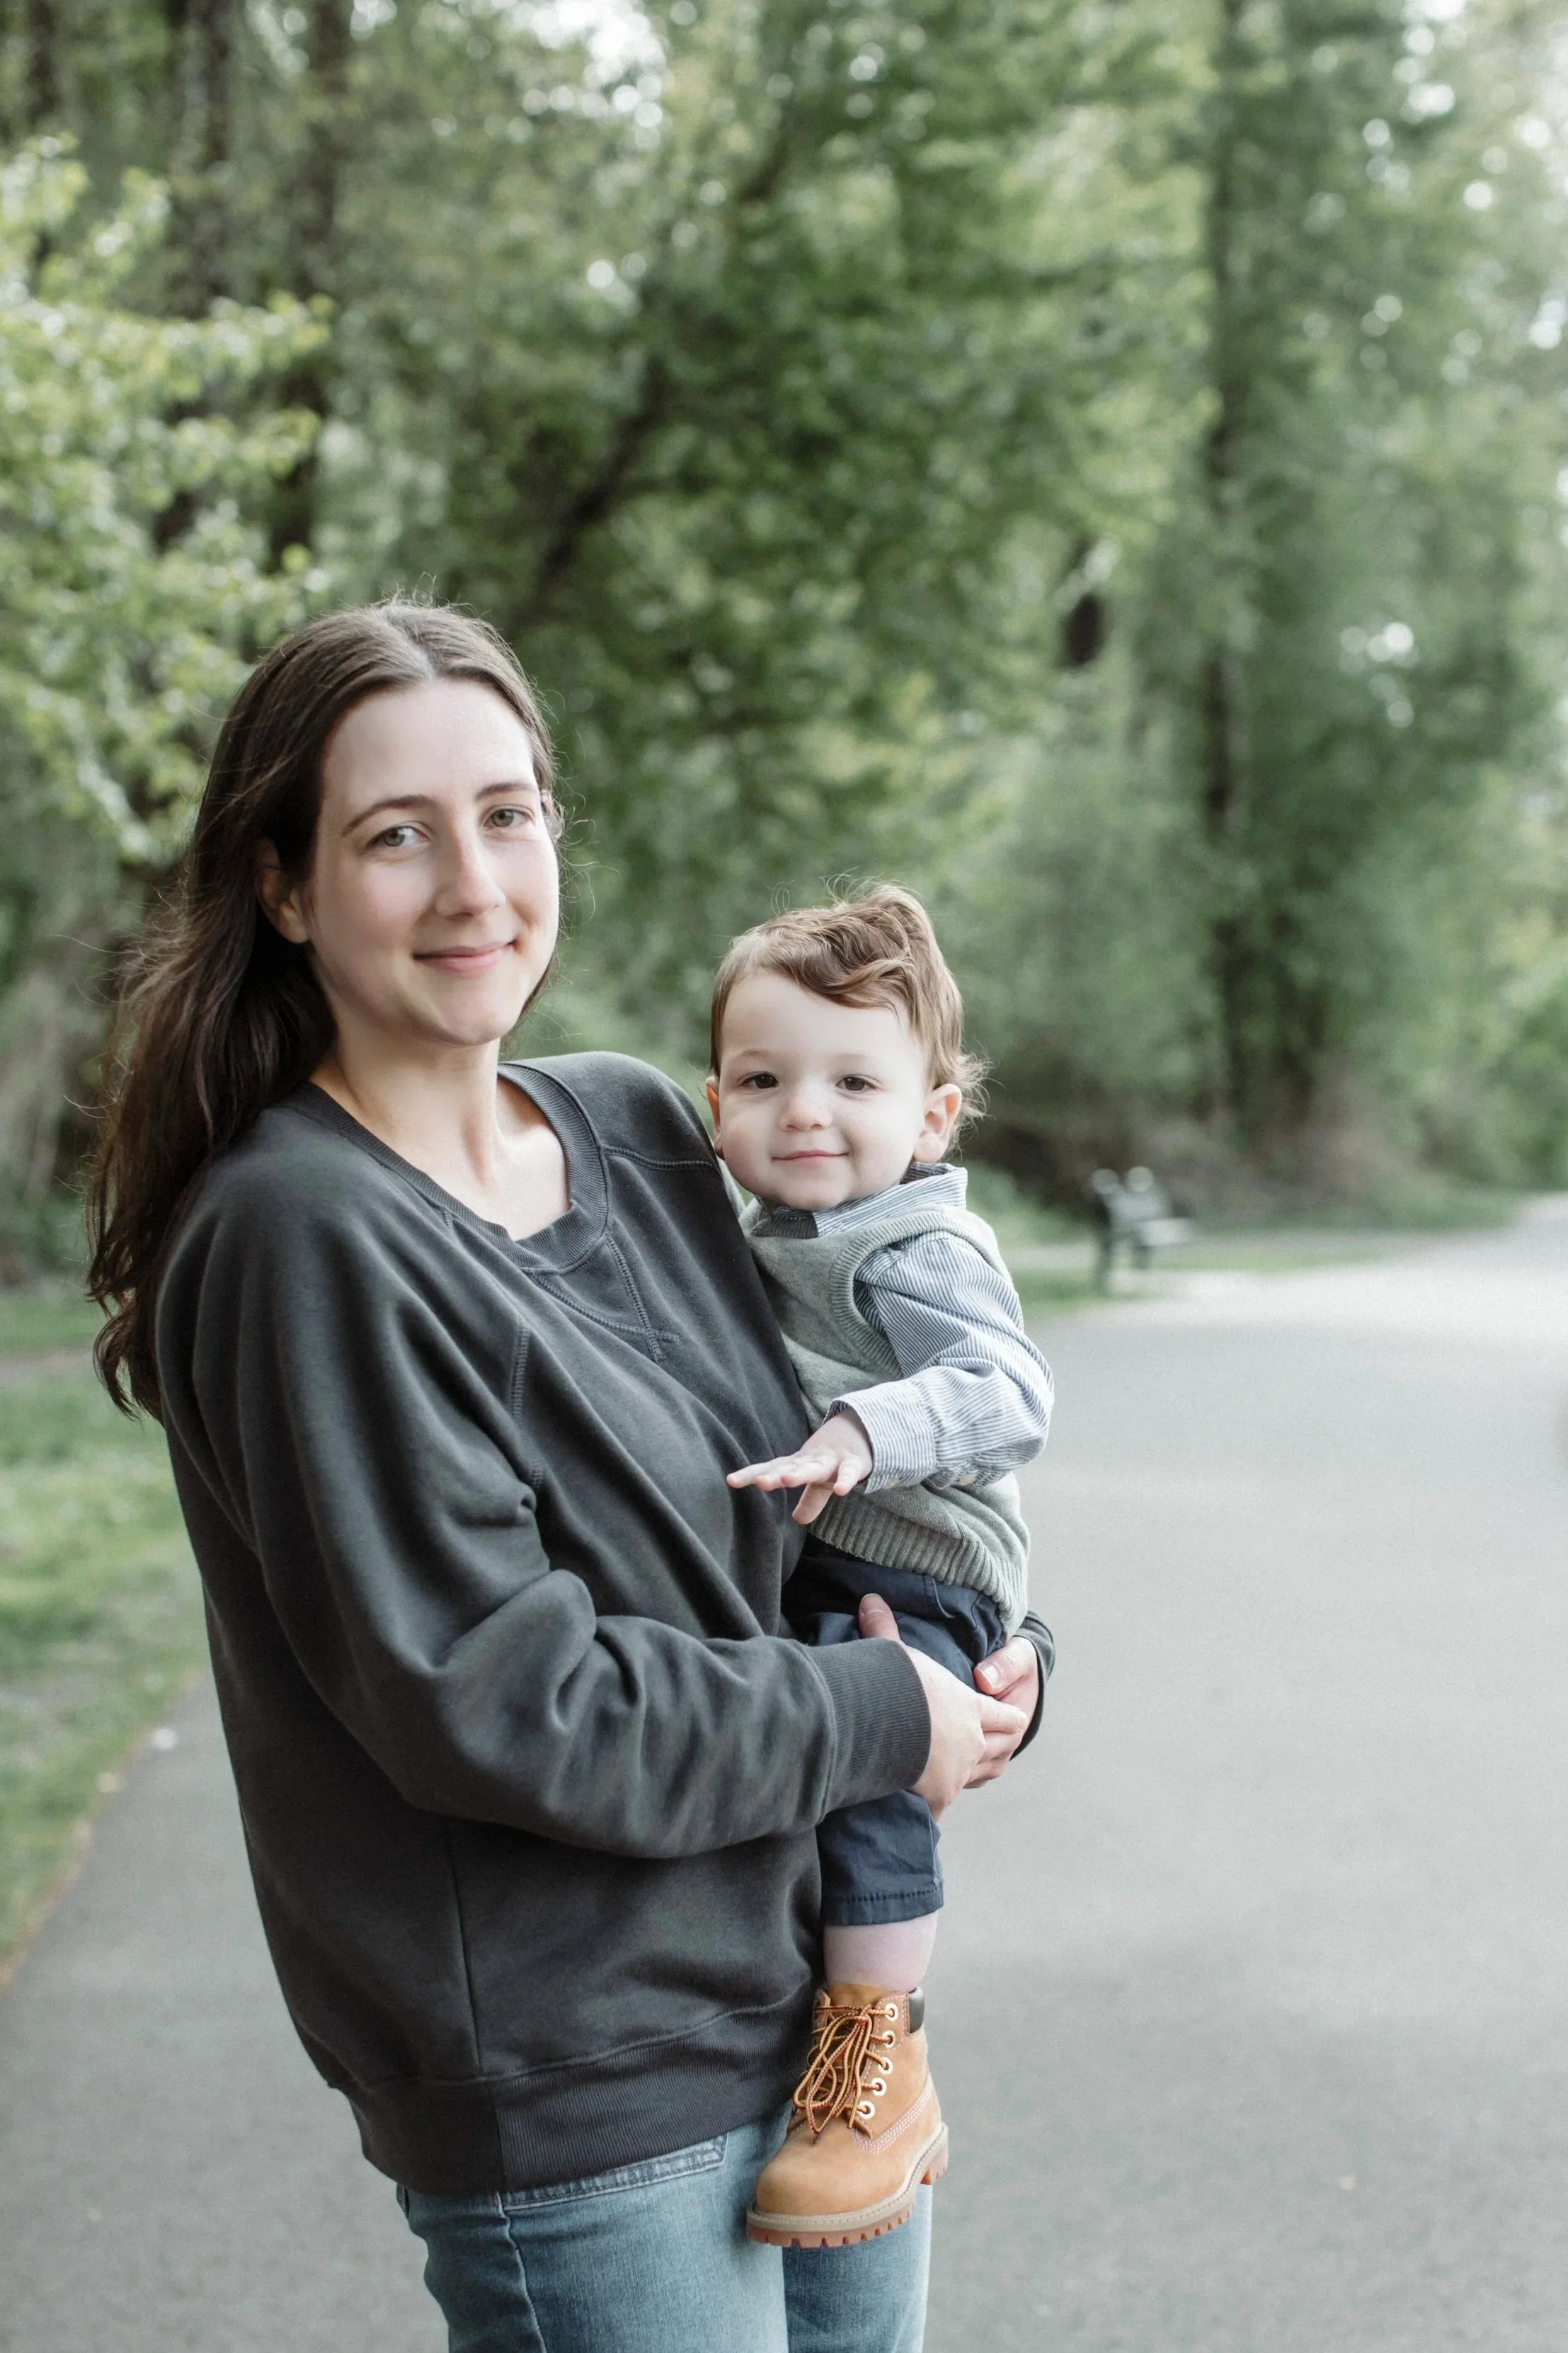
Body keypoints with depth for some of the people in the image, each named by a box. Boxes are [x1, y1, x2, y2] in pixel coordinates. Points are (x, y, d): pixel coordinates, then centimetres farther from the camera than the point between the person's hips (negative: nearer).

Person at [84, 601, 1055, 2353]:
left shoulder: (638, 1128, 4)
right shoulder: (301, 1239, -18)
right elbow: (495, 1698, -21)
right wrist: (881, 1722, -12)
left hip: (824, 1994, 7)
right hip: (577, 2100, -7)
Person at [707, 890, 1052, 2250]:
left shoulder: (919, 1258, -15)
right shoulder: (761, 1235, 13)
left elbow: (1010, 1393, -31)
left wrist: (864, 1435, -44)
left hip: (909, 1586, -10)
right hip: (783, 1576, 10)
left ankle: (879, 2074, -18)